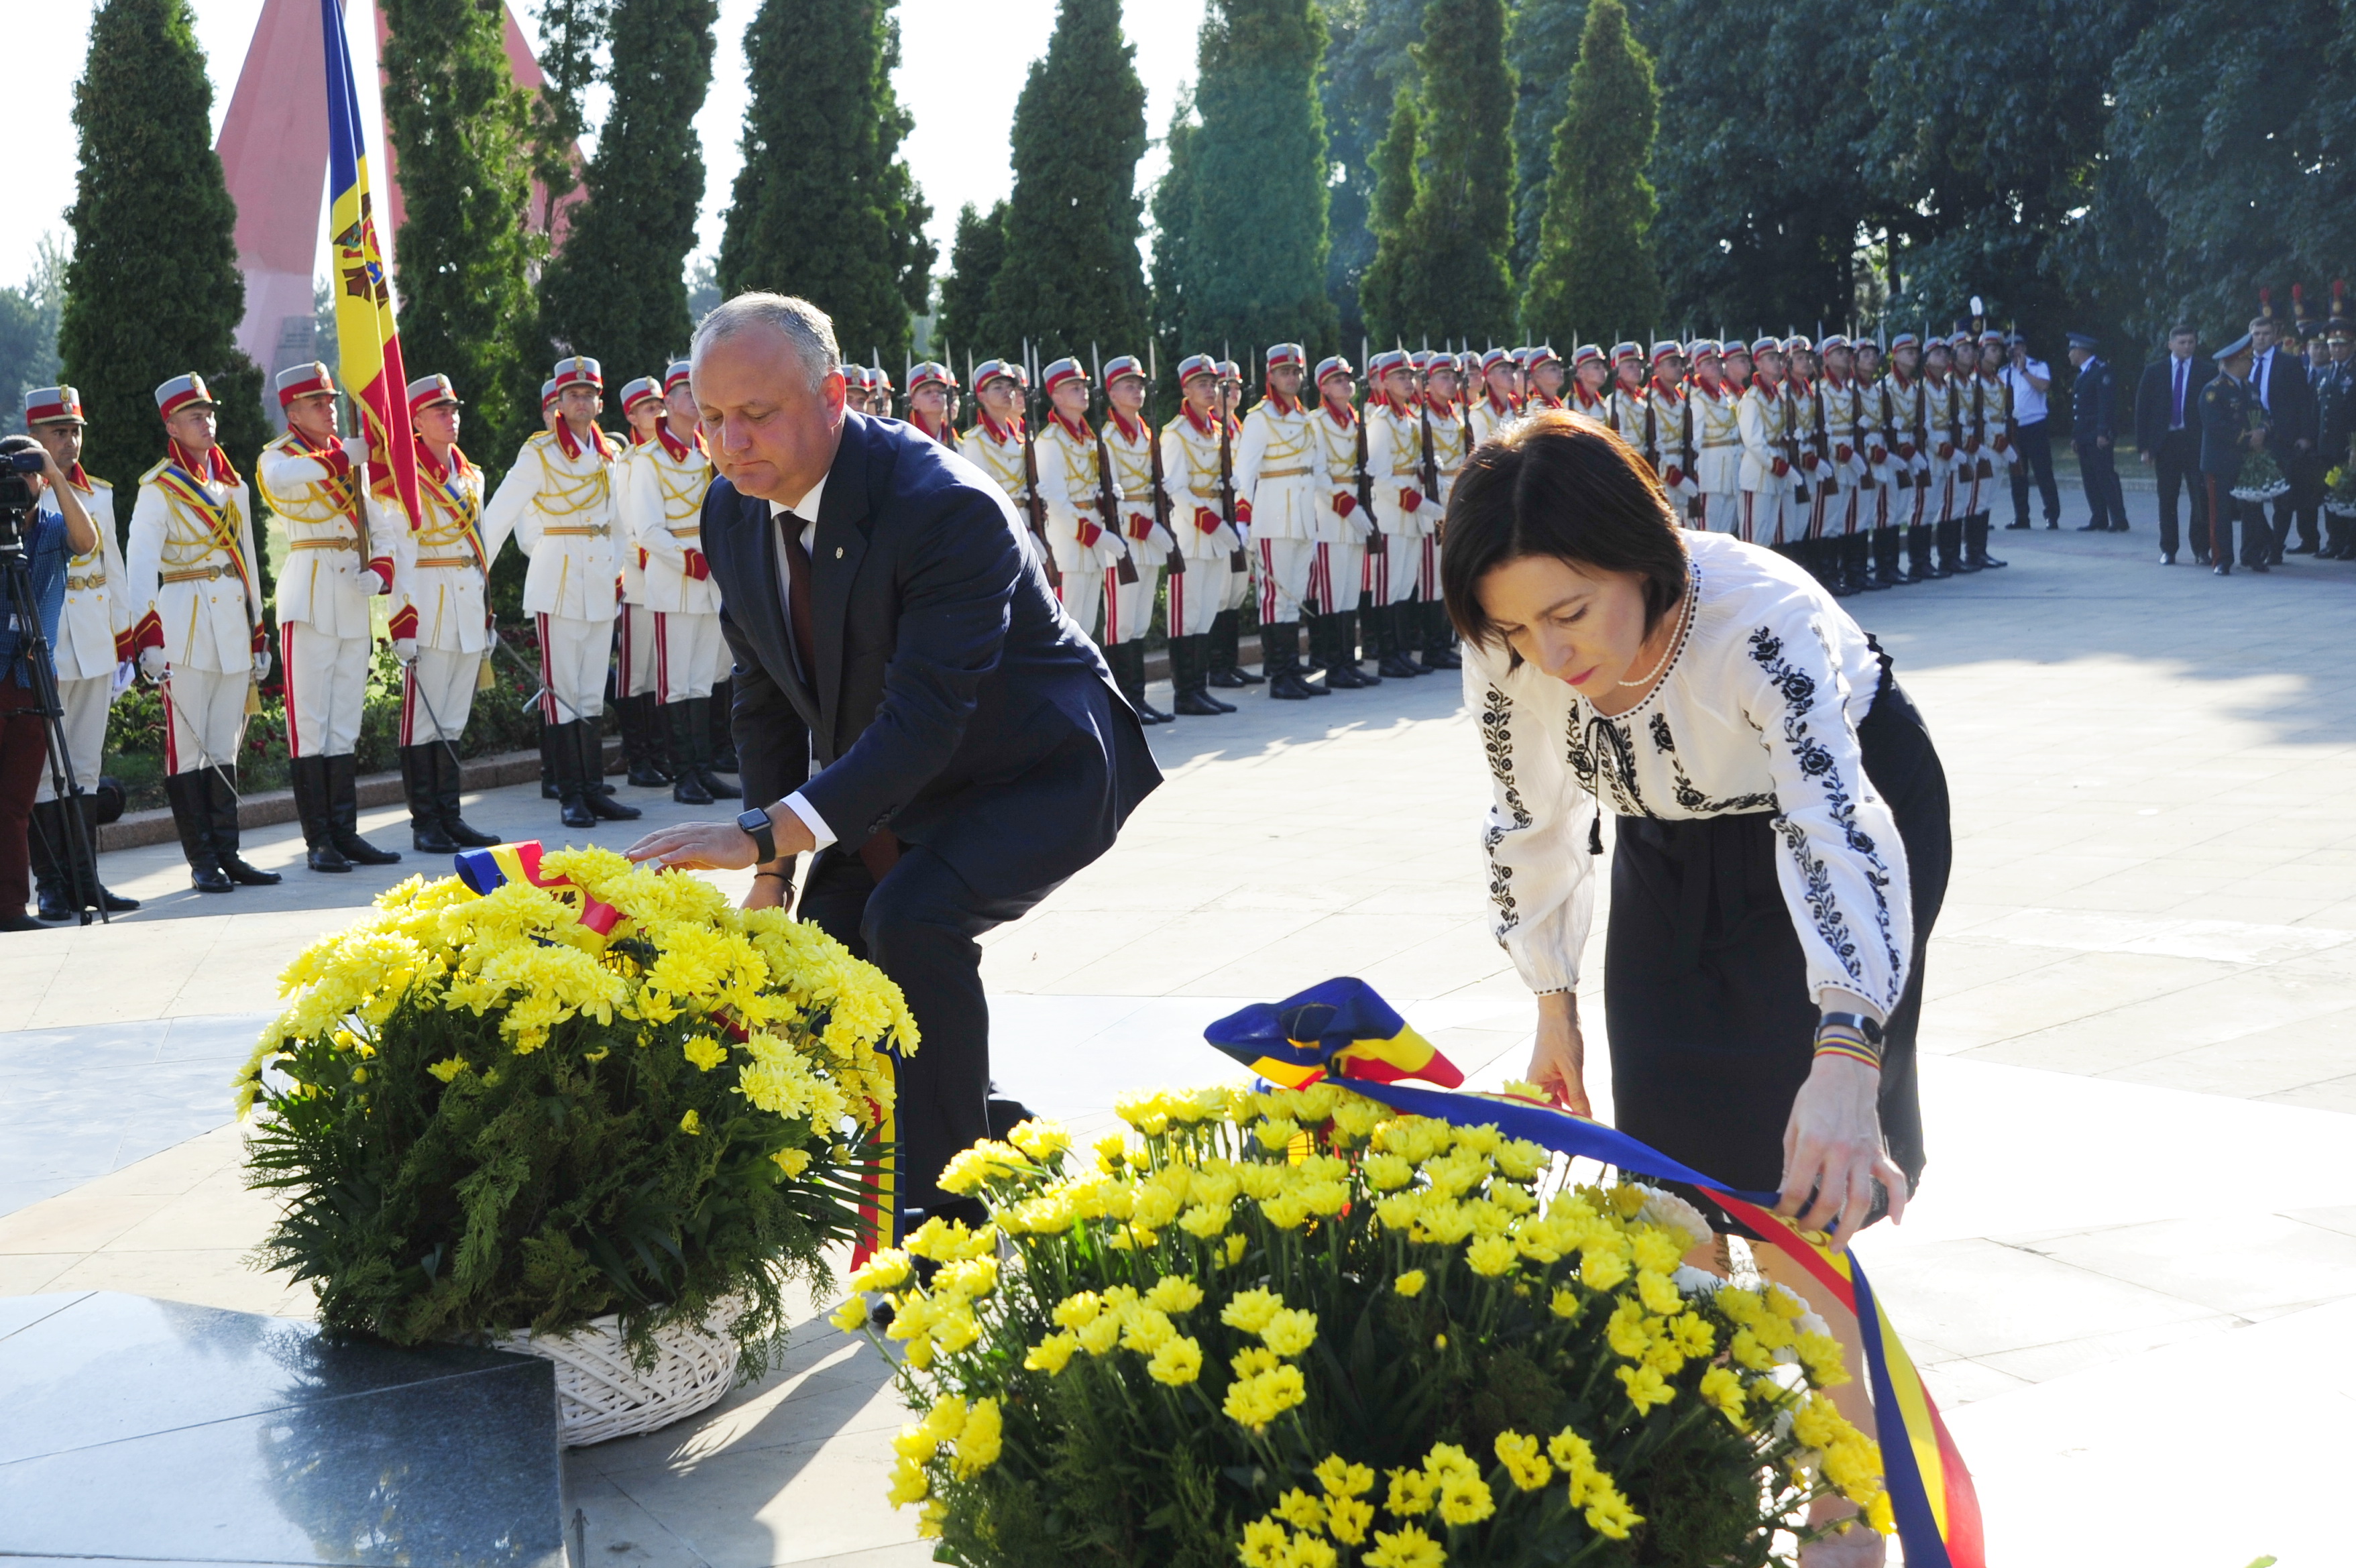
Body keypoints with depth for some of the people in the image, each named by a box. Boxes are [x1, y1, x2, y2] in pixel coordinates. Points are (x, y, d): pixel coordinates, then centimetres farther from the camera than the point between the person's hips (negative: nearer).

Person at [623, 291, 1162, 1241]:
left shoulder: (948, 509, -31)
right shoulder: (734, 514, -7)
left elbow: (926, 718, -38)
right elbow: (765, 697, 4)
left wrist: (764, 836, -46)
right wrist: (771, 879, 1)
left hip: (1040, 773, -8)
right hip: (890, 781, 8)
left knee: (913, 915, -32)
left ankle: (951, 1214, -19)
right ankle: (993, 1136, 27)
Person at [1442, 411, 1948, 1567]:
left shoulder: (1761, 618, -41)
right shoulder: (1509, 659, -24)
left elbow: (1837, 828, -53)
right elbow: (1531, 824, -5)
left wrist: (1843, 1069, -65)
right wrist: (1554, 1013, 3)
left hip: (1840, 808, -5)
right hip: (1676, 851, 5)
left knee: (1787, 1184, -11)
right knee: (1670, 1166, 3)